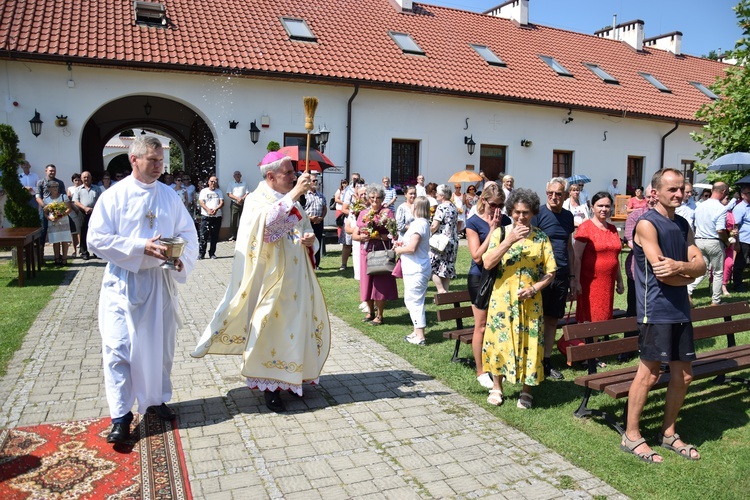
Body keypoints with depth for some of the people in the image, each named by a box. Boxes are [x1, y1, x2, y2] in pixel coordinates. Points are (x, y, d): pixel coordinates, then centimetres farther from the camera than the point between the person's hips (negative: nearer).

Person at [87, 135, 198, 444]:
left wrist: (182, 258, -15)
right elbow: (96, 239, -10)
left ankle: (156, 400, 31)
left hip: (161, 281, 3)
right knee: (119, 347, -4)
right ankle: (121, 416, 7)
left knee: (161, 344, 12)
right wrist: (141, 248, -20)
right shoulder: (113, 196, -5)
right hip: (123, 283, -3)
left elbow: (188, 233, 5)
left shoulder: (170, 196, 5)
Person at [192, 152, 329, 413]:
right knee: (272, 326, -3)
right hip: (271, 279, -7)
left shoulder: (291, 200, 14)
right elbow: (268, 221, -30)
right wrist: (294, 193, -31)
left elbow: (306, 230, 20)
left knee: (297, 322, 12)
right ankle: (270, 387, 10)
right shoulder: (256, 200, -7)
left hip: (296, 278, 7)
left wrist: (310, 239, -3)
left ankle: (294, 376, 28)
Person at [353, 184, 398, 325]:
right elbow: (354, 235, 11)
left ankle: (379, 315, 10)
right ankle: (370, 311, 24)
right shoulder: (363, 213, 13)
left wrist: (378, 236, -20)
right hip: (366, 252, 4)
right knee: (367, 281, 7)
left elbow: (393, 234, -8)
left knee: (380, 282, -1)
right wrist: (361, 237, -10)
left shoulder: (387, 212, 0)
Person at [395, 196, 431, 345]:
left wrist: (400, 250, -8)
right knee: (412, 300, 19)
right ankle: (417, 331, 28)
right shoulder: (424, 223, 13)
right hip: (417, 268, 10)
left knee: (414, 301, -3)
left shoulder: (418, 224, -19)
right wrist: (403, 242, 12)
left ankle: (419, 336, 3)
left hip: (416, 270, -10)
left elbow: (411, 248, -26)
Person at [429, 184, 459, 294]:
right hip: (453, 241, 8)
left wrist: (429, 232, -2)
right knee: (447, 268, 12)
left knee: (433, 266, -1)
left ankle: (441, 290, -8)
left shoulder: (441, 207, -15)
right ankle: (445, 291, 15)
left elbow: (434, 226, -19)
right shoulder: (454, 207, 11)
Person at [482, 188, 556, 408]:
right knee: (499, 341, 5)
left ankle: (526, 391, 22)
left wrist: (534, 288, -14)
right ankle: (497, 387, 24)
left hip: (530, 301, 0)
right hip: (502, 298, 0)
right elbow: (487, 263, -13)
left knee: (529, 343, 4)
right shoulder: (500, 233, 0)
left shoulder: (541, 238, 2)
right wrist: (510, 240, -19)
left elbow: (550, 271, 2)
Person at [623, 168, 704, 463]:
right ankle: (631, 436, 12)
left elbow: (700, 265, 3)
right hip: (656, 310, -8)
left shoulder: (683, 225, 14)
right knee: (649, 374, -2)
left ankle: (668, 433, 29)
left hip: (680, 310, 8)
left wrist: (679, 266, -18)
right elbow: (661, 274, -17)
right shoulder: (647, 224, -10)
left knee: (683, 375, 12)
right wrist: (689, 274, 1)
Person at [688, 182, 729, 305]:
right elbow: (720, 230, -19)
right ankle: (716, 301, 17)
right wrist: (727, 242, -4)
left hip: (699, 241, 5)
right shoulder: (721, 208, -15)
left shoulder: (700, 206, 5)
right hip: (715, 242, -5)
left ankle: (688, 290, -7)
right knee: (718, 273, 10)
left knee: (703, 270, 13)